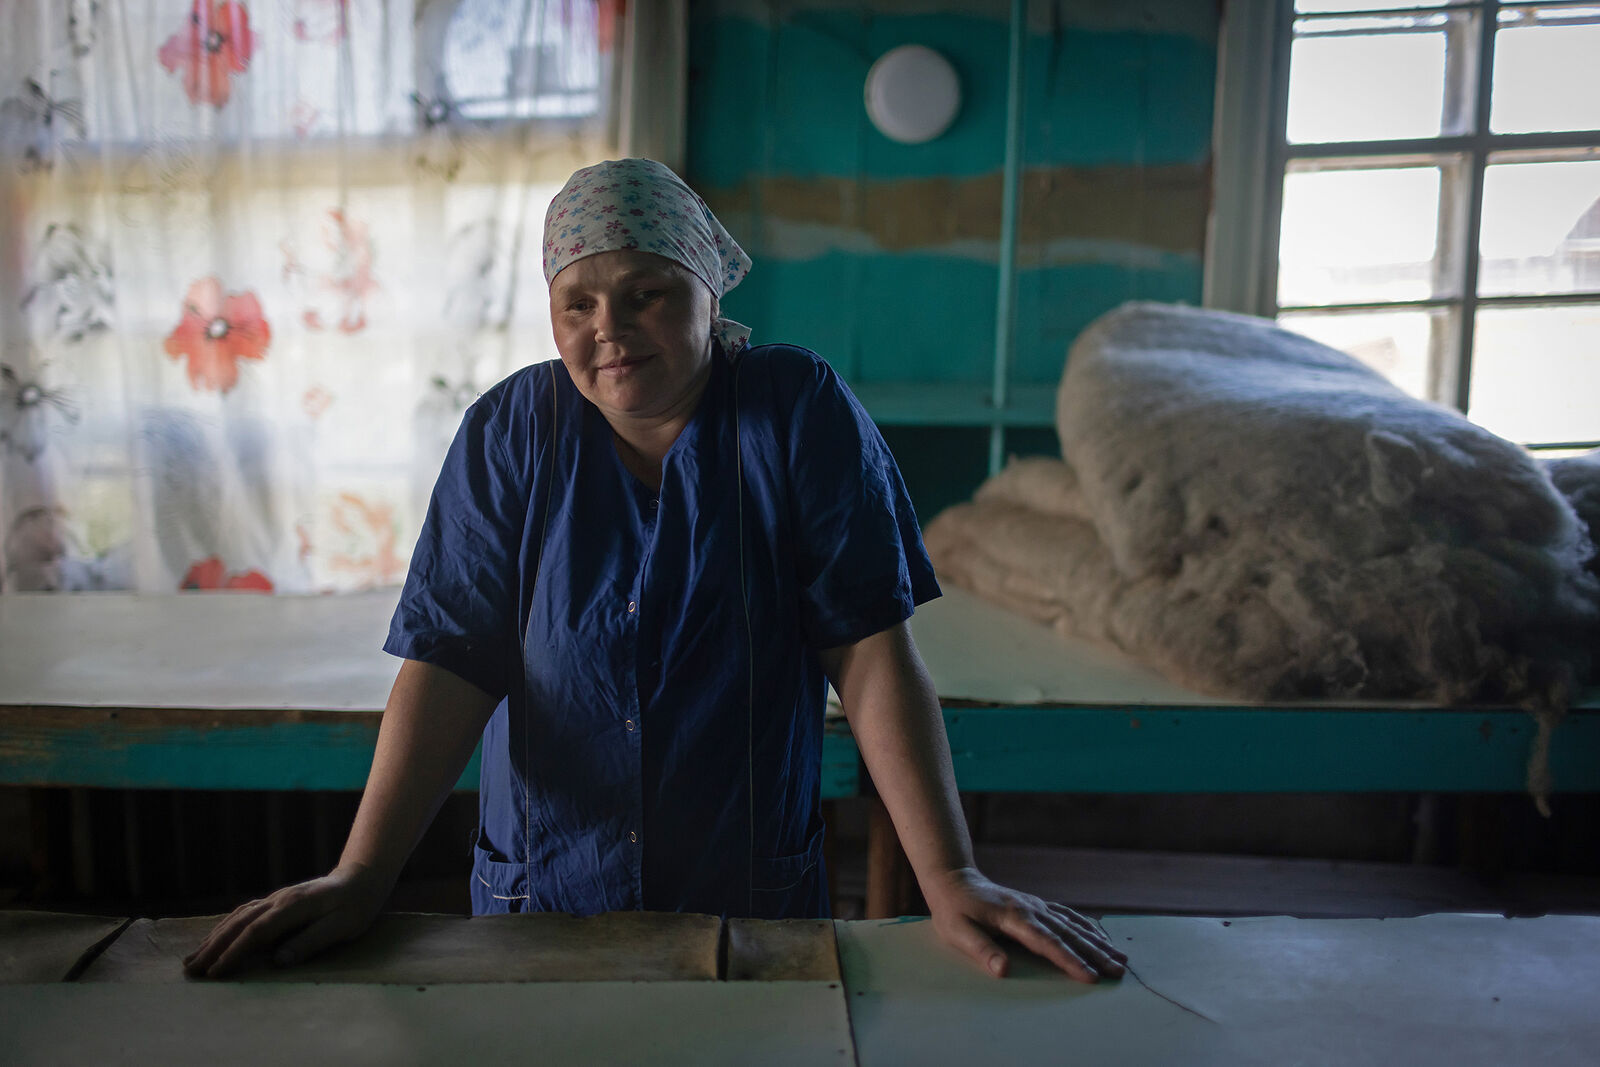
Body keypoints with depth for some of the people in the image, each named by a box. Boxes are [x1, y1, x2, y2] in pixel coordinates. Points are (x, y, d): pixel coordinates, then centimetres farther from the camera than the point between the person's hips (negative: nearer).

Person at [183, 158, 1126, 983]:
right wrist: (360, 877, -18)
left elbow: (872, 652, -14)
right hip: (541, 896, 2)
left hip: (759, 900, -1)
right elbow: (452, 662, -9)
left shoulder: (801, 413, -10)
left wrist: (951, 877, -19)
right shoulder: (511, 431, -5)